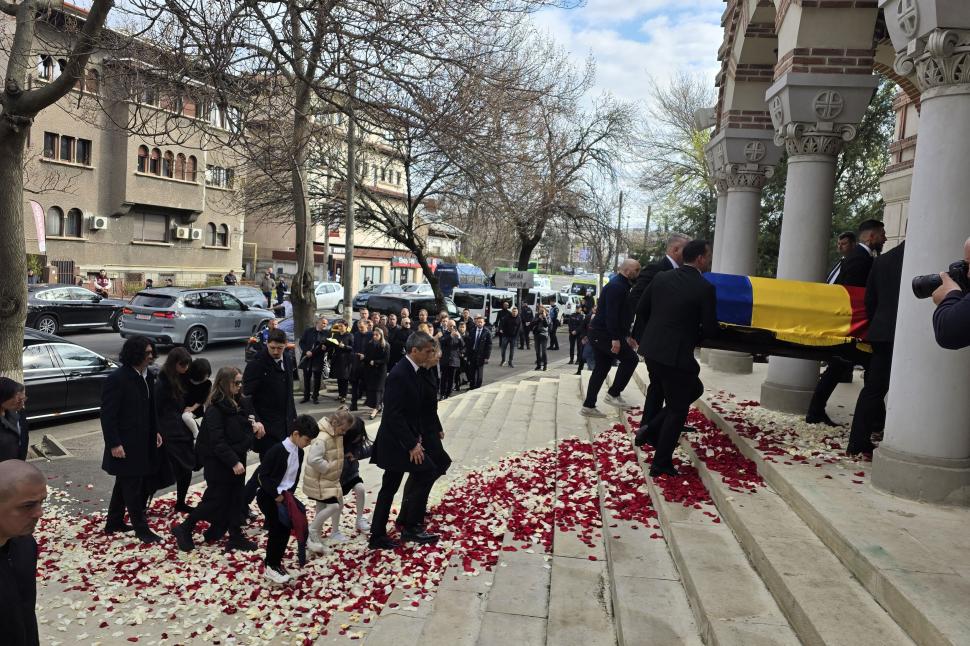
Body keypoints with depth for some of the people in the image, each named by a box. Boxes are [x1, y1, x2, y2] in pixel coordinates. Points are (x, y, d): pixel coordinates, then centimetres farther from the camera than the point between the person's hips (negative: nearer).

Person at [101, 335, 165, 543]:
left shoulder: (148, 376, 5)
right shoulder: (117, 378, -19)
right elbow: (108, 415, -18)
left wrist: (155, 431, 11)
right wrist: (114, 444, -20)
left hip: (144, 442, 8)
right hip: (126, 445, -8)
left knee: (124, 484, 20)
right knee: (133, 487, 1)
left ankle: (114, 523, 34)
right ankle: (141, 529, 10)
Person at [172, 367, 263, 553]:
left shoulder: (242, 402, 4)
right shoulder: (215, 409, -18)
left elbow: (251, 417, 20)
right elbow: (217, 441, -21)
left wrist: (257, 424, -3)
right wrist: (233, 462, -24)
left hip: (238, 459, 7)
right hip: (218, 462, -7)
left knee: (235, 499, 11)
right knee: (216, 499, 1)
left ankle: (235, 536, 19)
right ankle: (184, 529, 20)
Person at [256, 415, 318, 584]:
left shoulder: (299, 452, 2)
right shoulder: (277, 450, -23)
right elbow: (262, 476, -22)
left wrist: (289, 494, -1)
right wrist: (277, 495, -22)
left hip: (285, 495, 7)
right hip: (269, 496, -7)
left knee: (285, 530, 10)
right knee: (277, 530, -4)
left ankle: (274, 562, 26)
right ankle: (271, 566, 12)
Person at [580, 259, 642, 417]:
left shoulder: (622, 286, 19)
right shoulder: (616, 286, -14)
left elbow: (622, 315, 25)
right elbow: (611, 314, -24)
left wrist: (627, 336, 22)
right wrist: (615, 338, -27)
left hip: (599, 334, 11)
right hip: (604, 334, -11)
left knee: (601, 369, 11)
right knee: (630, 358, -8)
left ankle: (588, 406, 14)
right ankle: (613, 393, -1)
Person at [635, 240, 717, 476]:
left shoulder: (661, 278, 4)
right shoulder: (705, 288, -12)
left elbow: (642, 310, 10)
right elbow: (710, 329, -8)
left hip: (652, 350, 7)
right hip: (676, 355, -7)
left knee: (693, 389, 26)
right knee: (677, 410, 10)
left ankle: (652, 430, 21)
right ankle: (661, 464, 16)